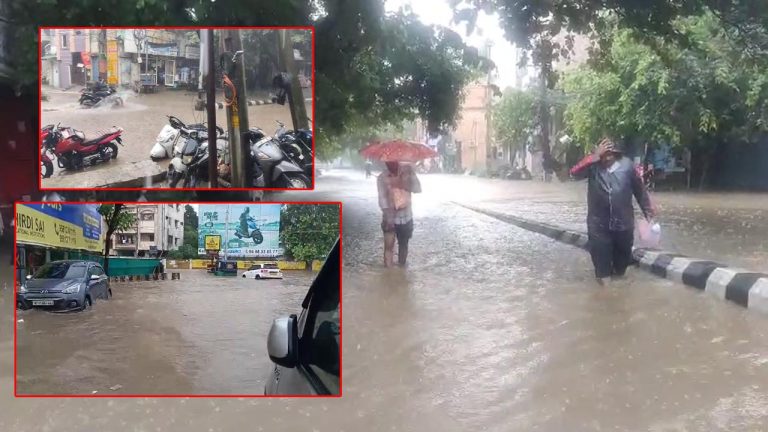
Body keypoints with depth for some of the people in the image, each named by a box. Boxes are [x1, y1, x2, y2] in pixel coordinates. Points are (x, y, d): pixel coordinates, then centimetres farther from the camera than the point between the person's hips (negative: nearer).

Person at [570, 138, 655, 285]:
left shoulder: (626, 164, -7)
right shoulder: (593, 165, -8)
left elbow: (639, 188, 2)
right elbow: (575, 172, -26)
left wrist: (648, 209, 4)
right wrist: (595, 156, -29)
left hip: (623, 223, 1)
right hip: (599, 224, -1)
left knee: (622, 254, 19)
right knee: (601, 255, 6)